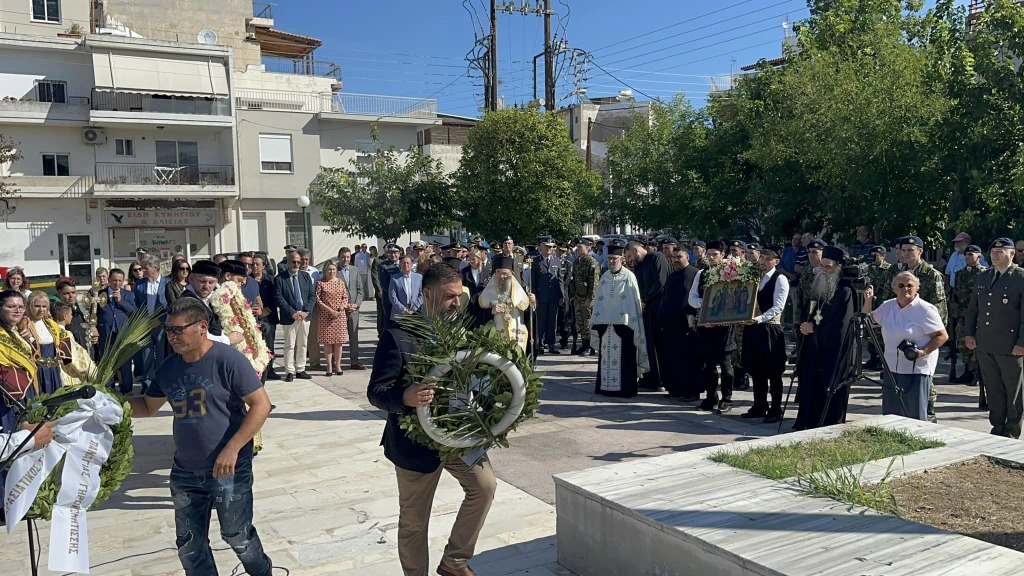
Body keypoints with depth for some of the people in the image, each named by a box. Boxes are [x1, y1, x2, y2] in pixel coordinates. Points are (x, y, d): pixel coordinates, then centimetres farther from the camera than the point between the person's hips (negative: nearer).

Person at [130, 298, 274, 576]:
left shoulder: (227, 359, -17)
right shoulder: (168, 368, 3)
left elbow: (261, 405, -18)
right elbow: (148, 407, 17)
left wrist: (232, 449, -23)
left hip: (230, 469, -6)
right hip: (185, 472, 6)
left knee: (238, 537, 9)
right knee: (189, 545, 14)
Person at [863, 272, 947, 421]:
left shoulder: (925, 309, -9)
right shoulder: (887, 306, 7)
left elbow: (942, 336, -9)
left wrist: (924, 351, -21)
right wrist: (868, 302, 1)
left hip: (917, 370, -5)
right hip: (892, 369, 6)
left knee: (916, 416, 1)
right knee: (890, 414, 11)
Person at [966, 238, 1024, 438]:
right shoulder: (982, 277, 12)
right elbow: (972, 308, 17)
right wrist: (969, 334, 8)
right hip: (984, 345, 6)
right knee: (992, 389, 13)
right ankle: (997, 427, 24)